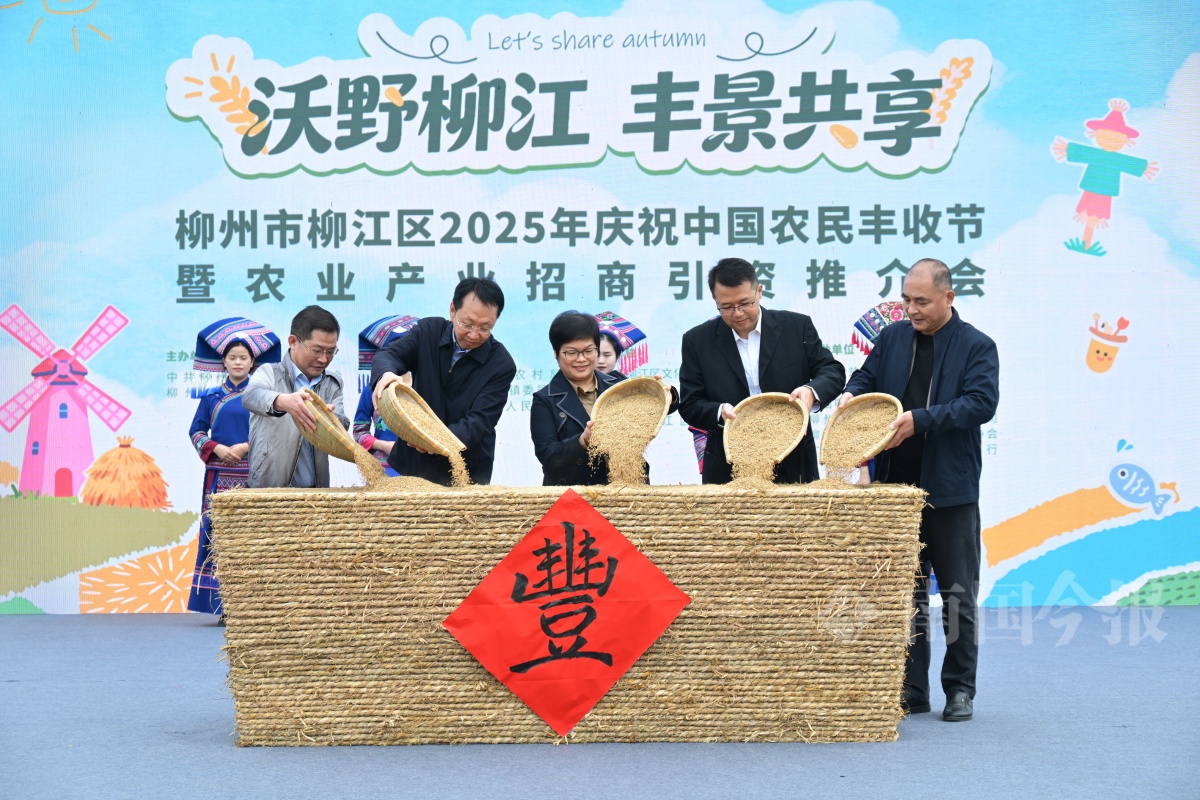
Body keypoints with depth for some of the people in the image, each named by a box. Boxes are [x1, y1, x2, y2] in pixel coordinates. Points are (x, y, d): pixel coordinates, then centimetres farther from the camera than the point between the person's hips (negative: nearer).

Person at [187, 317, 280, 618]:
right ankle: (223, 604, 1)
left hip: (252, 474, -2)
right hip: (219, 475, 2)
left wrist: (246, 446, -11)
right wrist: (216, 448, -7)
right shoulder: (212, 397, 12)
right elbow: (196, 430, 10)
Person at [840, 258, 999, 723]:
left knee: (957, 593, 4)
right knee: (906, 592, 10)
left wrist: (921, 419, -23)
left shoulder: (976, 346, -3)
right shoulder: (892, 338, 9)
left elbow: (982, 402, -14)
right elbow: (867, 378, 17)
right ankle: (911, 689, 18)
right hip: (898, 487, 4)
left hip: (951, 491, -4)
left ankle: (960, 689, 16)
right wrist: (851, 394, -7)